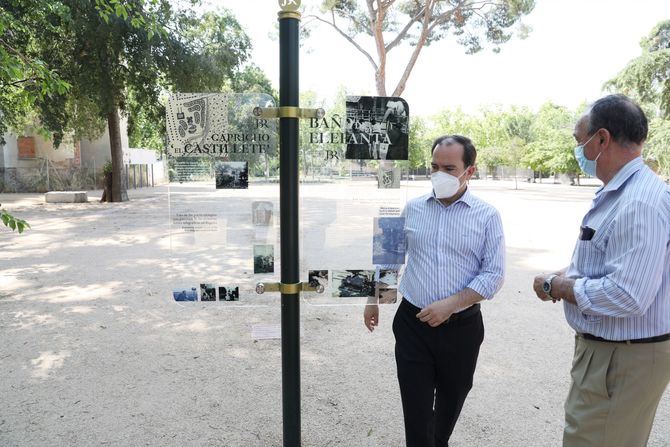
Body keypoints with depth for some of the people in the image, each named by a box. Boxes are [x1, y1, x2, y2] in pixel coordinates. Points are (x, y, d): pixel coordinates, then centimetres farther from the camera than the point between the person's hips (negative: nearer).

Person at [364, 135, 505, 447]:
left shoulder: (487, 216, -5)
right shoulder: (413, 208, 2)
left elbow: (493, 275, -9)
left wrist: (449, 305, -18)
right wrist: (374, 300, 11)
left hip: (461, 326, 0)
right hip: (412, 323, 0)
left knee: (451, 398, 21)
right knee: (415, 404, 3)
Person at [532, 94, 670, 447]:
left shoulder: (641, 202, -25)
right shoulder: (617, 193, 10)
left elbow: (628, 296, -30)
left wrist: (556, 287, -17)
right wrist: (564, 276, 2)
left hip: (622, 360, -10)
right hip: (602, 349, 10)